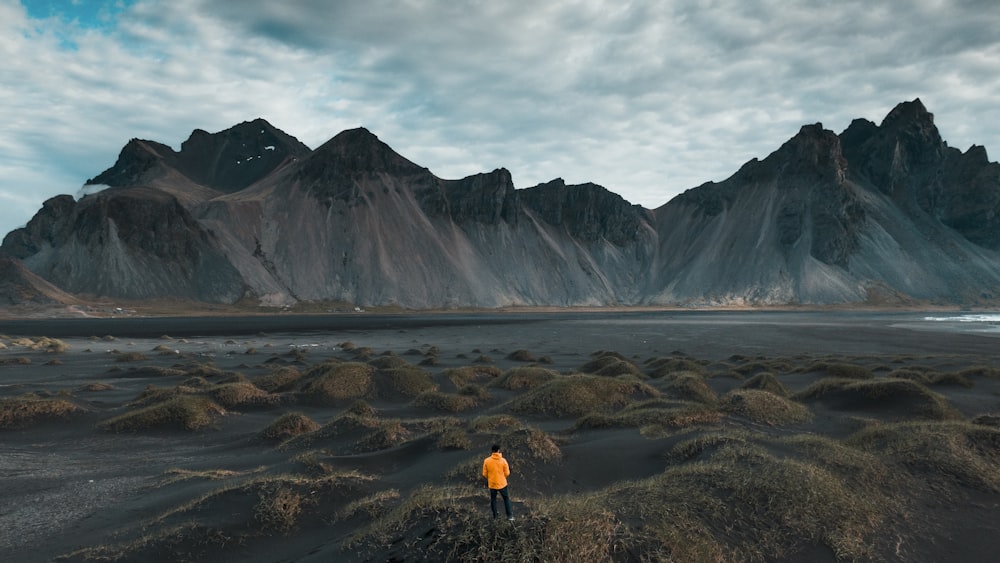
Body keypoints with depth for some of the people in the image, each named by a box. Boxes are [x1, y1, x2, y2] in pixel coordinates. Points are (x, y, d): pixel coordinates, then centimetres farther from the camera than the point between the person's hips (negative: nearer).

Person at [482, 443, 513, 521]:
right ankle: (510, 516, 17)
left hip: (492, 484, 1)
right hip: (502, 483, -1)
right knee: (506, 498, 18)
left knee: (493, 499, 23)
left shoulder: (486, 461, -15)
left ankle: (495, 514, 37)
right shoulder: (503, 460, -17)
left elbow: (484, 474, -6)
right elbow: (507, 473, -8)